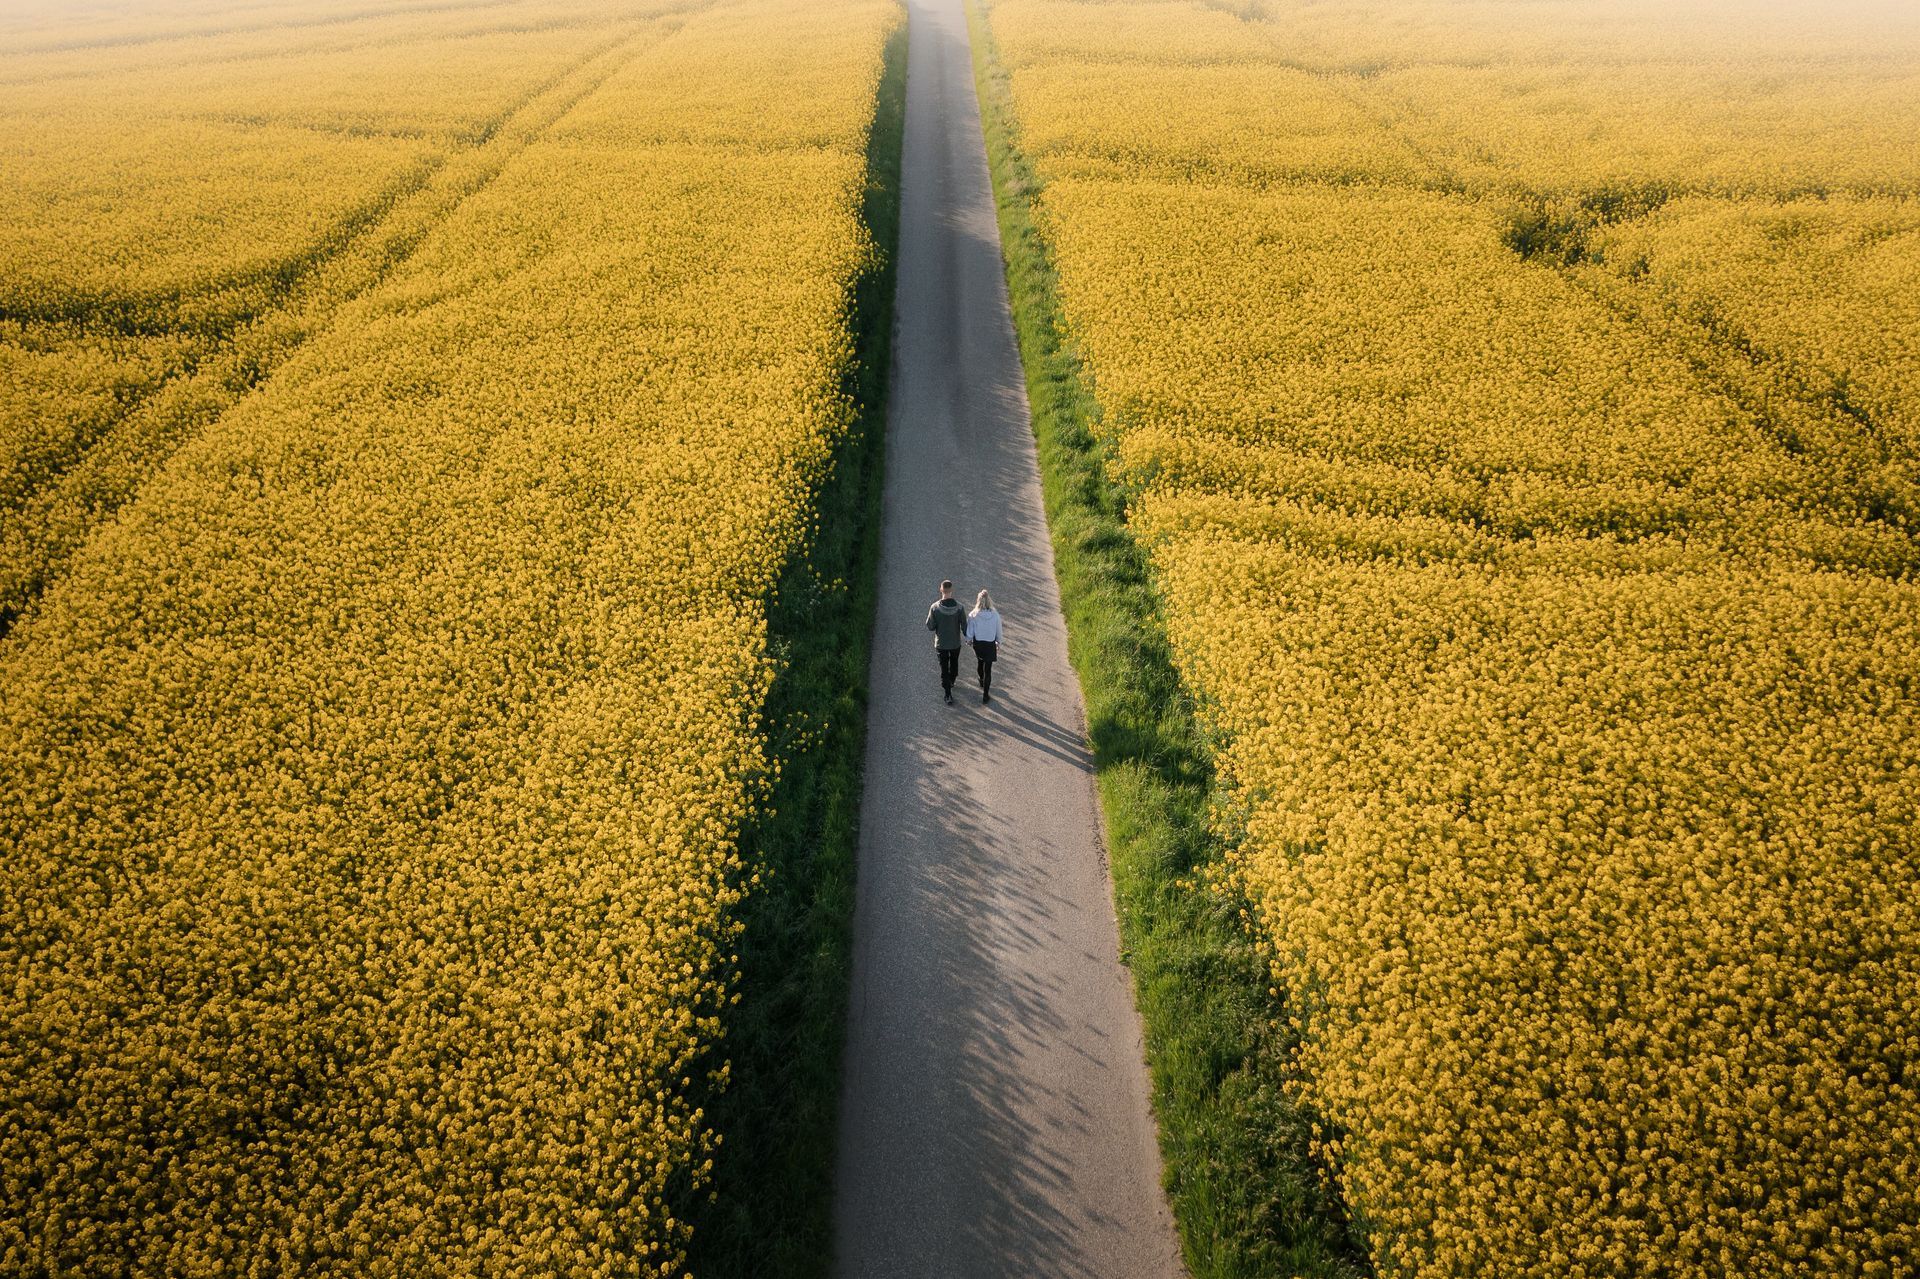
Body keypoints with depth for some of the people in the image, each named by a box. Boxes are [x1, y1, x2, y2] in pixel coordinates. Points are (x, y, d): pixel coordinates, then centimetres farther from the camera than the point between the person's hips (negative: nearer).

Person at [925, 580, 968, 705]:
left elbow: (930, 626, -13)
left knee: (944, 669, 9)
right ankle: (951, 681, 52)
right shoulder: (959, 607, -18)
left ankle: (948, 695, 10)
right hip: (955, 643, 2)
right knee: (954, 663, 28)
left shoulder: (935, 607, -21)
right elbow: (964, 625, -10)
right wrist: (967, 637, 8)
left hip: (941, 643, -1)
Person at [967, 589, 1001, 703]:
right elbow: (998, 631, -6)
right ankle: (985, 695, 13)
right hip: (990, 645, -1)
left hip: (978, 644, 1)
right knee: (988, 669, 9)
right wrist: (998, 643, 12)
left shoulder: (973, 616, -21)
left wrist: (968, 641, 12)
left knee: (980, 662, 30)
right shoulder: (995, 615, -18)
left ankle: (982, 683, 54)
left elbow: (969, 633, -10)